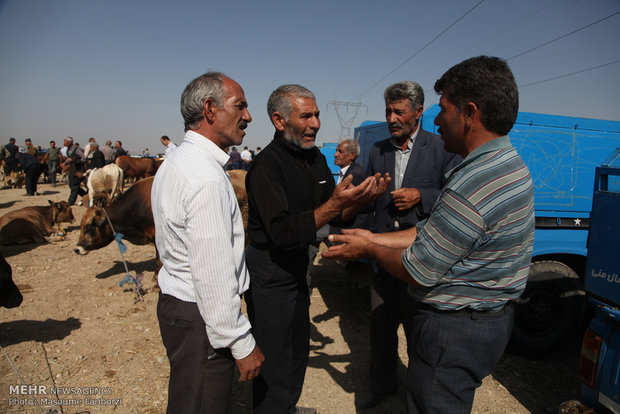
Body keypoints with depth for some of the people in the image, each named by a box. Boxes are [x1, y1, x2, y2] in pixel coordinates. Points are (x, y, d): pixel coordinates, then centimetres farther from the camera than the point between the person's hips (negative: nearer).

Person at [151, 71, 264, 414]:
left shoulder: (175, 161, 9)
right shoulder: (208, 178, -25)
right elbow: (214, 276, -26)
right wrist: (242, 344, -16)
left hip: (175, 299, 10)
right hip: (201, 318, -10)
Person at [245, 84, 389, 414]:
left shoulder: (316, 158, 5)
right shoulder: (266, 166, -21)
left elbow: (334, 215, 8)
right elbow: (282, 234, -29)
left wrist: (362, 199, -11)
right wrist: (335, 204, -35)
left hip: (297, 268, 9)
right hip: (270, 273, -9)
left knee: (298, 346, 25)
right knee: (275, 359, 7)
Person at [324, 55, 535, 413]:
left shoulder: (472, 186, -31)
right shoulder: (510, 163, 4)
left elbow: (417, 271, -22)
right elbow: (431, 232, 6)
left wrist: (369, 248, -5)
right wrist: (372, 238, 6)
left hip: (455, 330, -10)